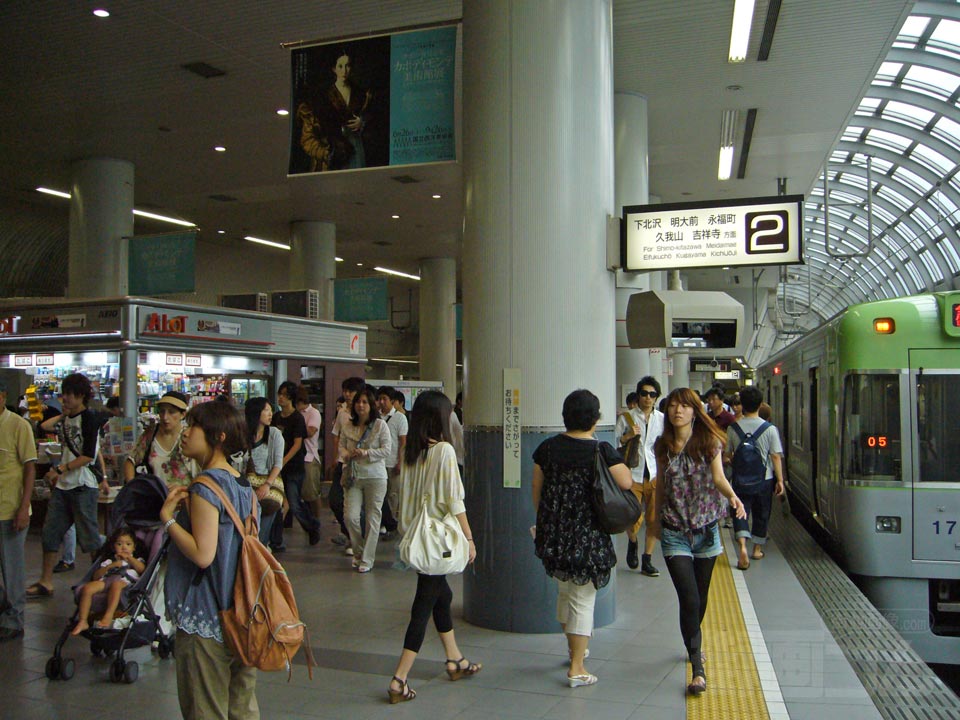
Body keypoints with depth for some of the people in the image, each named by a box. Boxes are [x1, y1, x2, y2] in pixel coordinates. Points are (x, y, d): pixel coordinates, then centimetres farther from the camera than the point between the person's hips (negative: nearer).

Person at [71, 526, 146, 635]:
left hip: (126, 582, -3)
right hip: (106, 580, 3)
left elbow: (141, 568, 4)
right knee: (87, 588, -27)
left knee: (116, 584, -40)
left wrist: (129, 558, 6)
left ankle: (108, 616, -50)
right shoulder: (109, 561, 35)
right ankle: (83, 621, -26)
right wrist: (110, 566, 7)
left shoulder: (137, 560, 30)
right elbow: (95, 576, 20)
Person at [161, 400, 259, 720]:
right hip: (241, 615, 8)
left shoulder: (206, 487, -17)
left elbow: (202, 554, -23)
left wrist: (168, 516, -12)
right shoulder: (243, 484, 8)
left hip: (206, 617, -8)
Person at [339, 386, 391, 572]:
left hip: (375, 477, -3)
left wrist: (366, 453, -20)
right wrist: (345, 454, -10)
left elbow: (386, 450, -7)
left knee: (373, 518, 2)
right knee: (350, 516, -4)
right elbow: (341, 446, 12)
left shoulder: (380, 425, -4)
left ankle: (367, 559, 12)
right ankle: (358, 552, 20)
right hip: (353, 476, 3)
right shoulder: (348, 427, 6)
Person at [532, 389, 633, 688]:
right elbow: (627, 483, -11)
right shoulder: (601, 450, -12)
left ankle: (573, 647, 41)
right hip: (587, 534, -5)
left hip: (553, 531, 5)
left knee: (565, 589, 24)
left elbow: (536, 487, 6)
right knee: (583, 598, 4)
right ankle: (576, 668, 8)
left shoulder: (547, 447, 0)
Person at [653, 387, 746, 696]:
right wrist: (656, 519, 14)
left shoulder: (710, 442, -4)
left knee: (701, 596, 16)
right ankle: (698, 668, -5)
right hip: (674, 532, -1)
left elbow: (718, 477, -15)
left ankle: (693, 644, 42)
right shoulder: (662, 446, 1)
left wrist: (733, 496, -34)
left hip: (706, 529, 1)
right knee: (689, 599, -10)